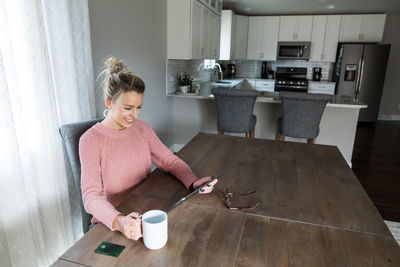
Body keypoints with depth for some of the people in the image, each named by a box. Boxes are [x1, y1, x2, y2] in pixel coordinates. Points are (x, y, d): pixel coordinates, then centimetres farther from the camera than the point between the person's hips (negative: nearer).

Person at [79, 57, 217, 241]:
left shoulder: (141, 128, 3)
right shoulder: (91, 140, -13)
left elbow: (169, 160, 1)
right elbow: (91, 196, -20)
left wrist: (193, 182, -17)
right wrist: (118, 221, -39)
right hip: (109, 221, -4)